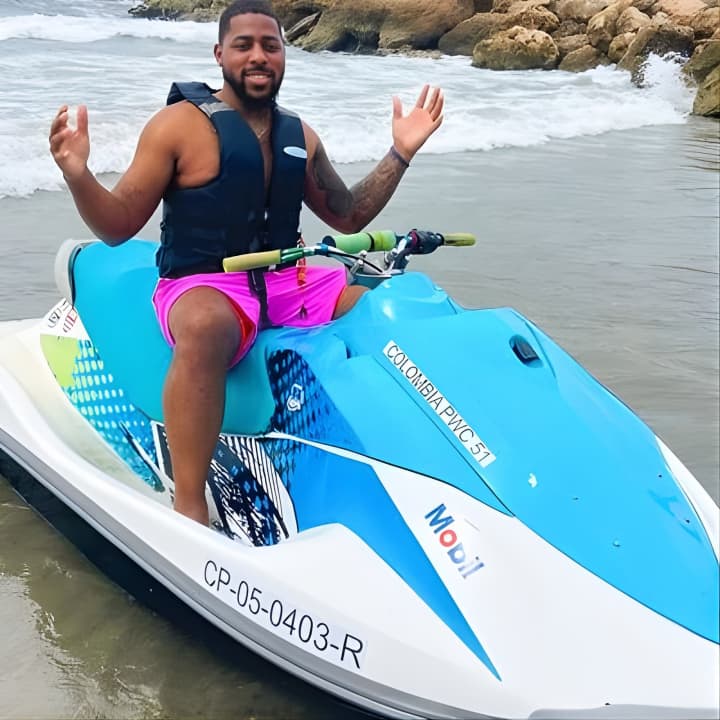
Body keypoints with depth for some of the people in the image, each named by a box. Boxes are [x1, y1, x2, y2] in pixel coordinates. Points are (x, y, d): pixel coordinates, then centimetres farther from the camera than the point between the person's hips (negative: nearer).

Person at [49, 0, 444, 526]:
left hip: (289, 281, 6)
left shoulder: (299, 134, 13)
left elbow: (347, 216, 23)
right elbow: (117, 226, -4)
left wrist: (401, 153, 15)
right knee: (207, 327, -43)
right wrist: (78, 175, -24)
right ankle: (190, 508, -37)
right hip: (203, 286, -6)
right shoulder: (180, 124, -4)